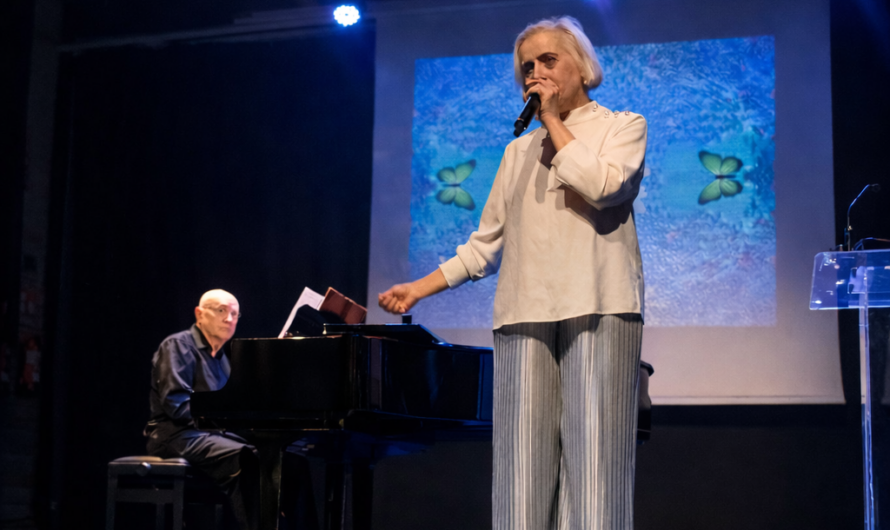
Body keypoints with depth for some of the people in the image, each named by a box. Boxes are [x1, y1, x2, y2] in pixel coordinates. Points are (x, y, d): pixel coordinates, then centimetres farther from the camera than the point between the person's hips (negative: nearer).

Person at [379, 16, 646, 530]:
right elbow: (485, 245, 20)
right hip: (525, 315, 4)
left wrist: (554, 120, 0)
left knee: (593, 458, -10)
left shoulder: (623, 126, 12)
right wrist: (420, 288, 12)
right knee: (523, 463, -4)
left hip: (598, 311, -3)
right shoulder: (519, 151, 23)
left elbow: (602, 186, -10)